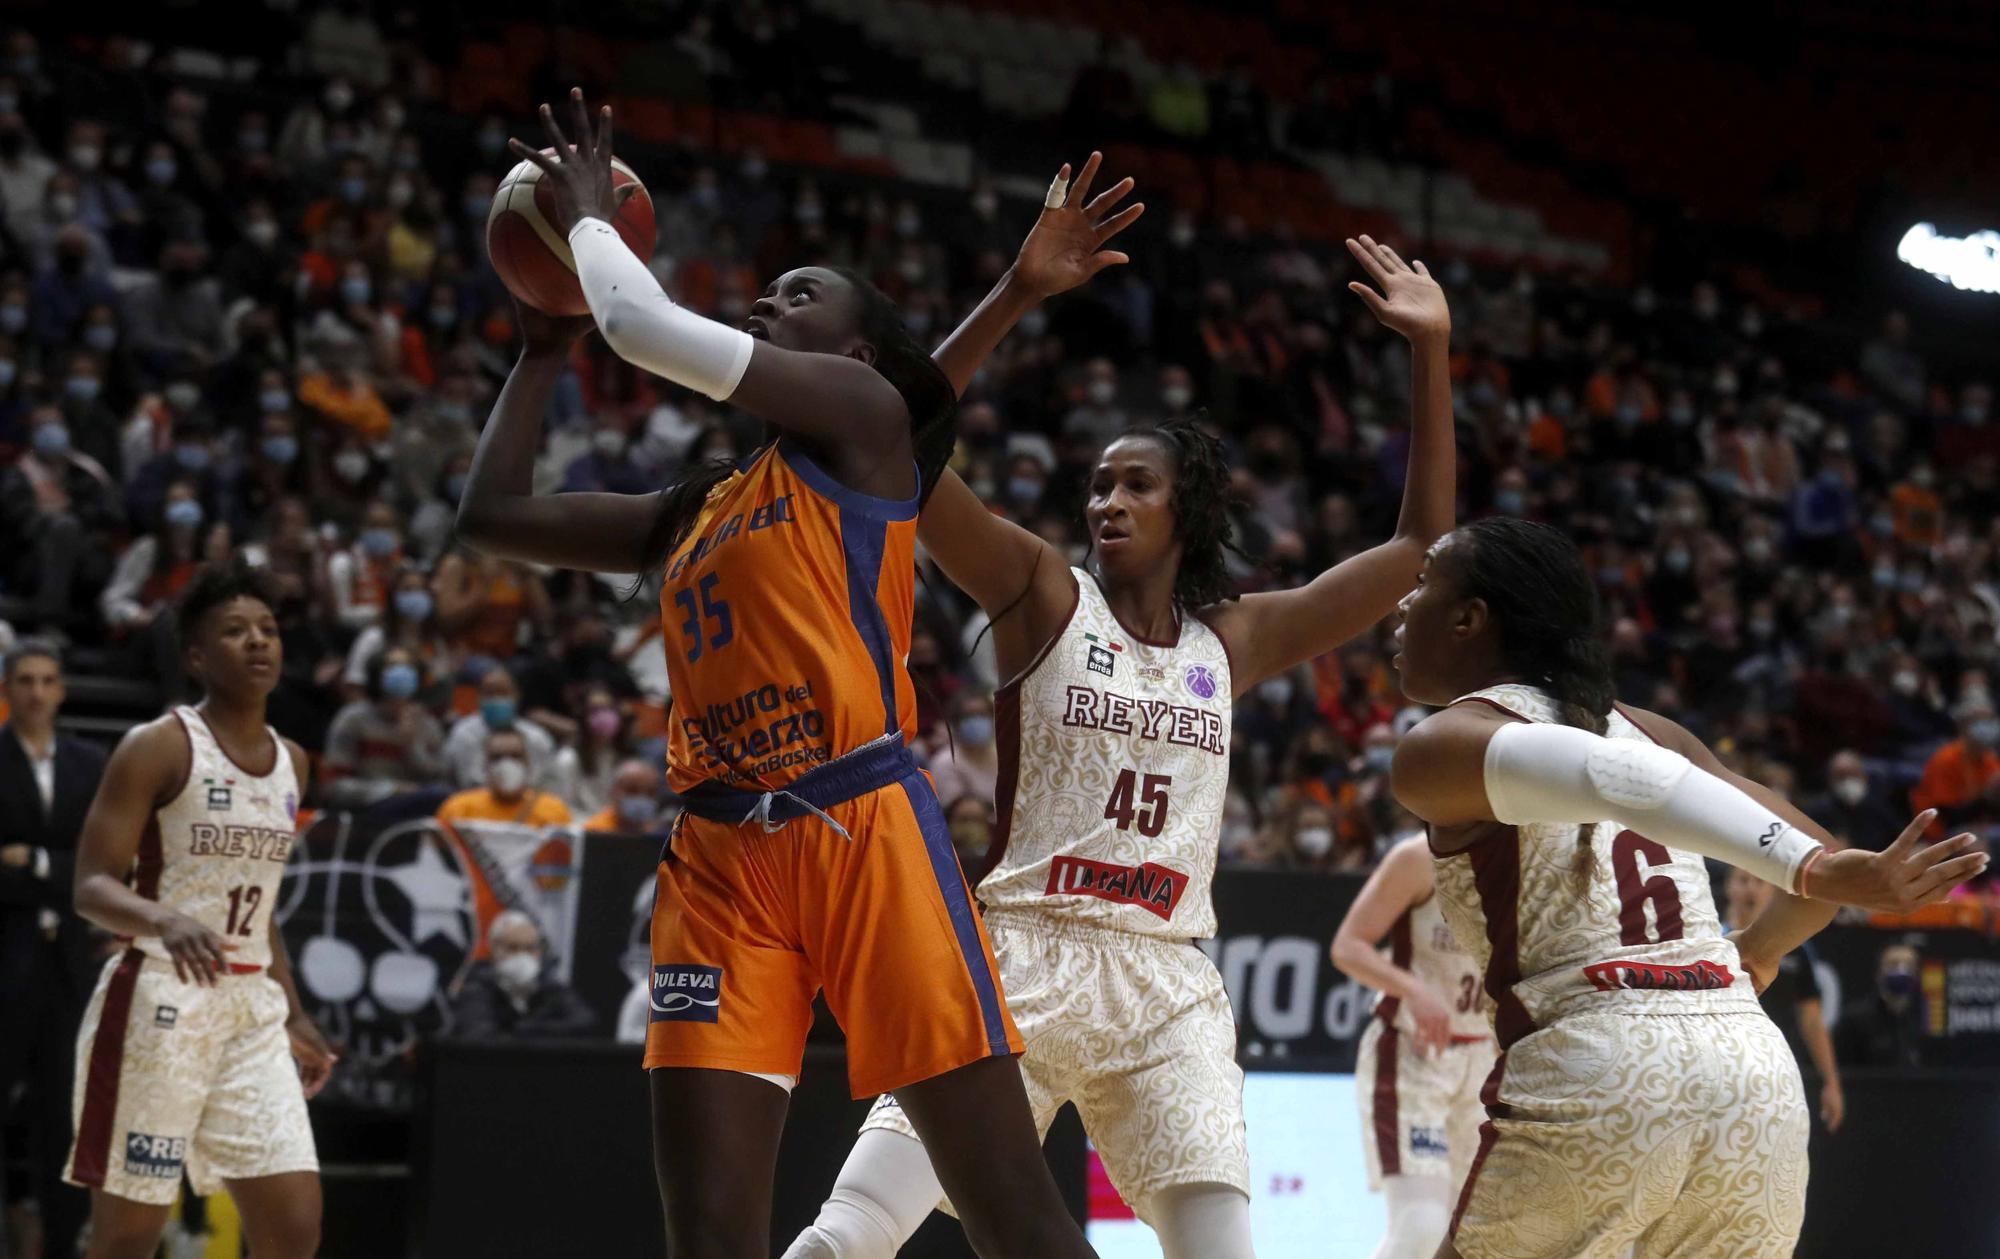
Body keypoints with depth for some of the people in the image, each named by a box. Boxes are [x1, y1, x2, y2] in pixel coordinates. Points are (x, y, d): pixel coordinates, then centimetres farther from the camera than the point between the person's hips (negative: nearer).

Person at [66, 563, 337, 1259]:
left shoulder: (290, 762, 13)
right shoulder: (159, 747, -7)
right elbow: (92, 887, -14)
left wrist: (293, 1016, 20)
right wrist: (166, 920, -33)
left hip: (253, 1013, 7)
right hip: (160, 1001, -6)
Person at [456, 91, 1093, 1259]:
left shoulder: (866, 414, 3)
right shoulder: (698, 505, 22)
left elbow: (648, 327, -5)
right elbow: (495, 514, 27)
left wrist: (591, 215, 13)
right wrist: (546, 344, 28)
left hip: (862, 828, -6)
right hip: (725, 854, 6)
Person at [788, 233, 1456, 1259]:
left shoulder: (1234, 640, 14)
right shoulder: (1043, 595, 4)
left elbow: (1420, 544, 17)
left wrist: (1431, 352, 12)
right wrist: (1018, 292, -17)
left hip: (1168, 987, 3)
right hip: (1022, 956, -3)